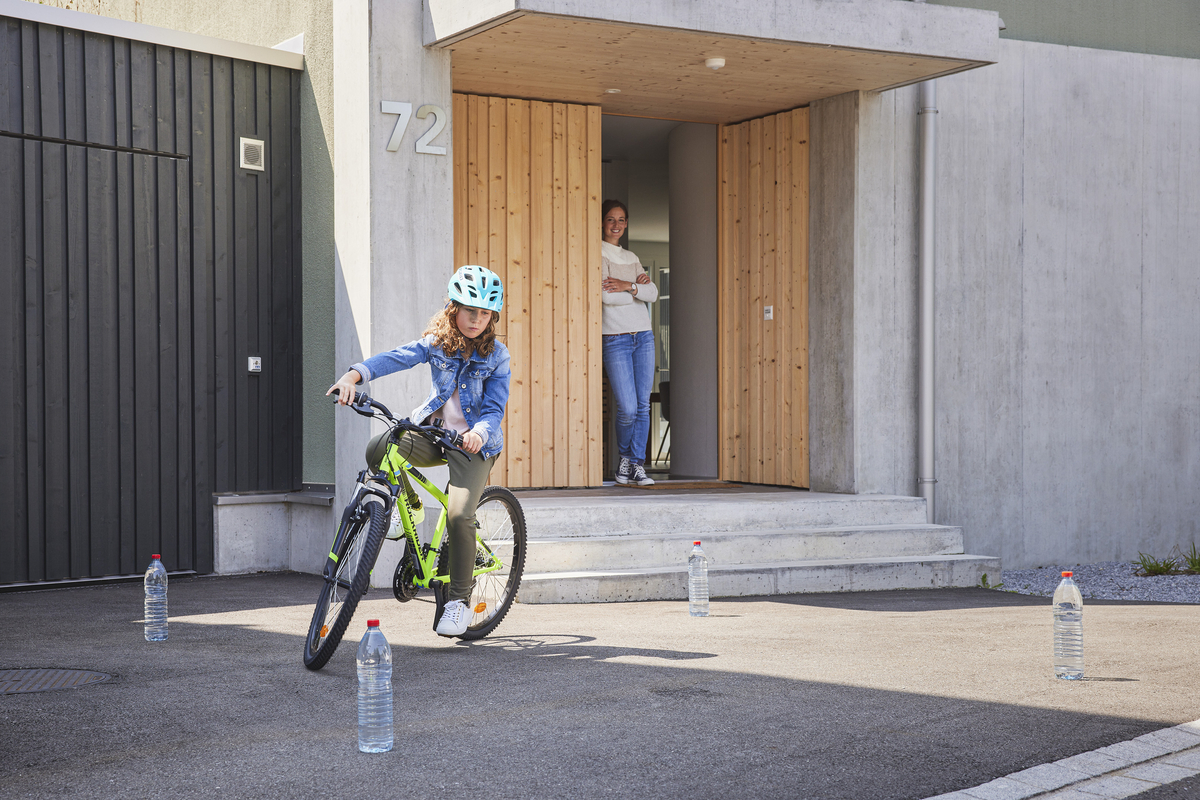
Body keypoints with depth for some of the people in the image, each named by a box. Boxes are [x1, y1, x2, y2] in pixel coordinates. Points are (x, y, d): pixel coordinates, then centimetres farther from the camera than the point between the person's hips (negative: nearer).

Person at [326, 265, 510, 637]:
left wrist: (479, 432, -34)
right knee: (378, 451, -27)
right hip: (432, 432, 3)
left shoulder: (496, 355, -6)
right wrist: (354, 375, -35)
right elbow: (396, 357, -18)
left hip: (473, 443, -3)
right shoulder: (437, 342, -2)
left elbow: (495, 408, -11)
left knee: (459, 515, -22)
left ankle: (458, 599, -5)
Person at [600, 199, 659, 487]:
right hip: (615, 339, -6)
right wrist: (638, 287, -3)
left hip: (643, 336, 6)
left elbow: (653, 293, 5)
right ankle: (625, 456, 15)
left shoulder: (631, 258, 18)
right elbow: (606, 296, -14)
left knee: (643, 405, 1)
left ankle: (637, 464, 8)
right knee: (627, 408, -10)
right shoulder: (597, 254, -1)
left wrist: (628, 286, -11)